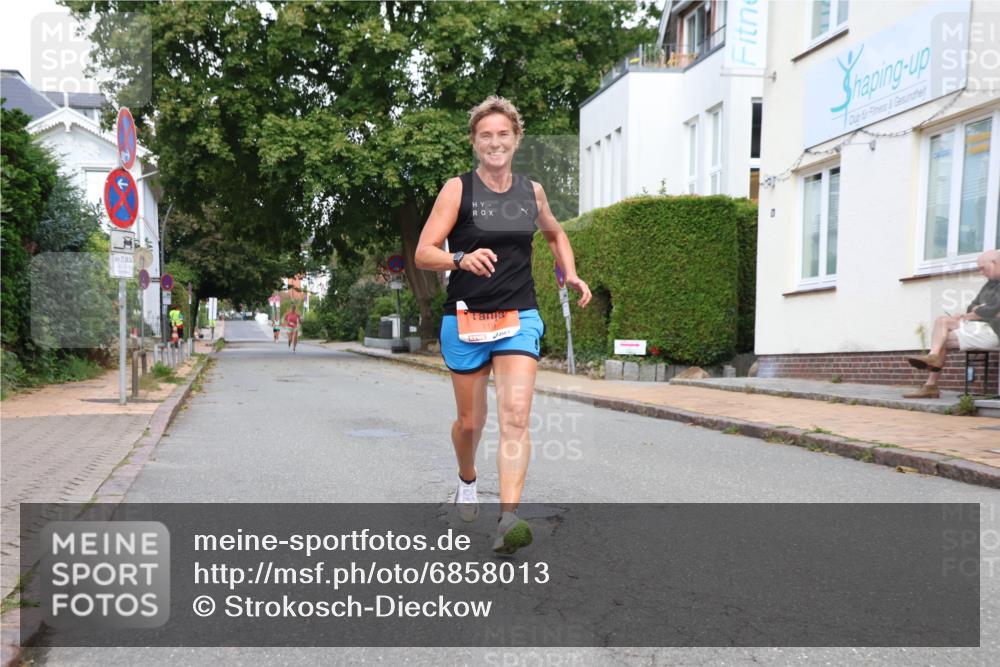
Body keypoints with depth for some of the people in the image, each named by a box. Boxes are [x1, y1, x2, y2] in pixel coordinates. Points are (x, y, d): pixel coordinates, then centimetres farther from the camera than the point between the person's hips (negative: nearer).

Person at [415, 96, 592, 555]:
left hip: (519, 317, 2)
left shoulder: (532, 191, 8)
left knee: (516, 417, -15)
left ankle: (508, 519, -18)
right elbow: (423, 254, -10)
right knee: (470, 421, 11)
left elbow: (555, 233, 28)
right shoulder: (457, 189, -3)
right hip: (465, 318, -1)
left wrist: (570, 275, 13)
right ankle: (467, 480, 43)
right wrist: (461, 258, -29)